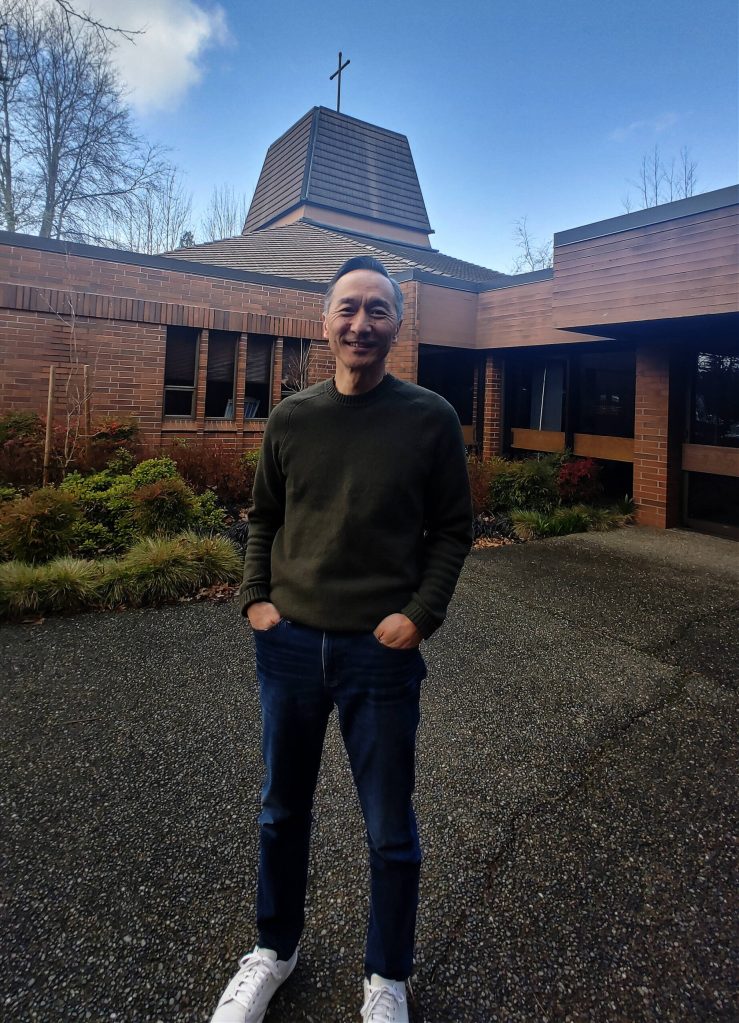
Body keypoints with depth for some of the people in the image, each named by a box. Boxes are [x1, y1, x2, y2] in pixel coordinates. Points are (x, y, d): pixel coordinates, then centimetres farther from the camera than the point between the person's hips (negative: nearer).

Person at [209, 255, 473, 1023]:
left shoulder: (430, 419, -4)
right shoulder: (291, 418, 3)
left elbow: (451, 530, 0)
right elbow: (264, 517, 12)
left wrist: (420, 615, -11)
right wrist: (254, 598, 0)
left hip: (380, 651, -2)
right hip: (288, 643, 3)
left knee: (390, 830, 12)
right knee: (282, 811, 20)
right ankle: (273, 951, 45)